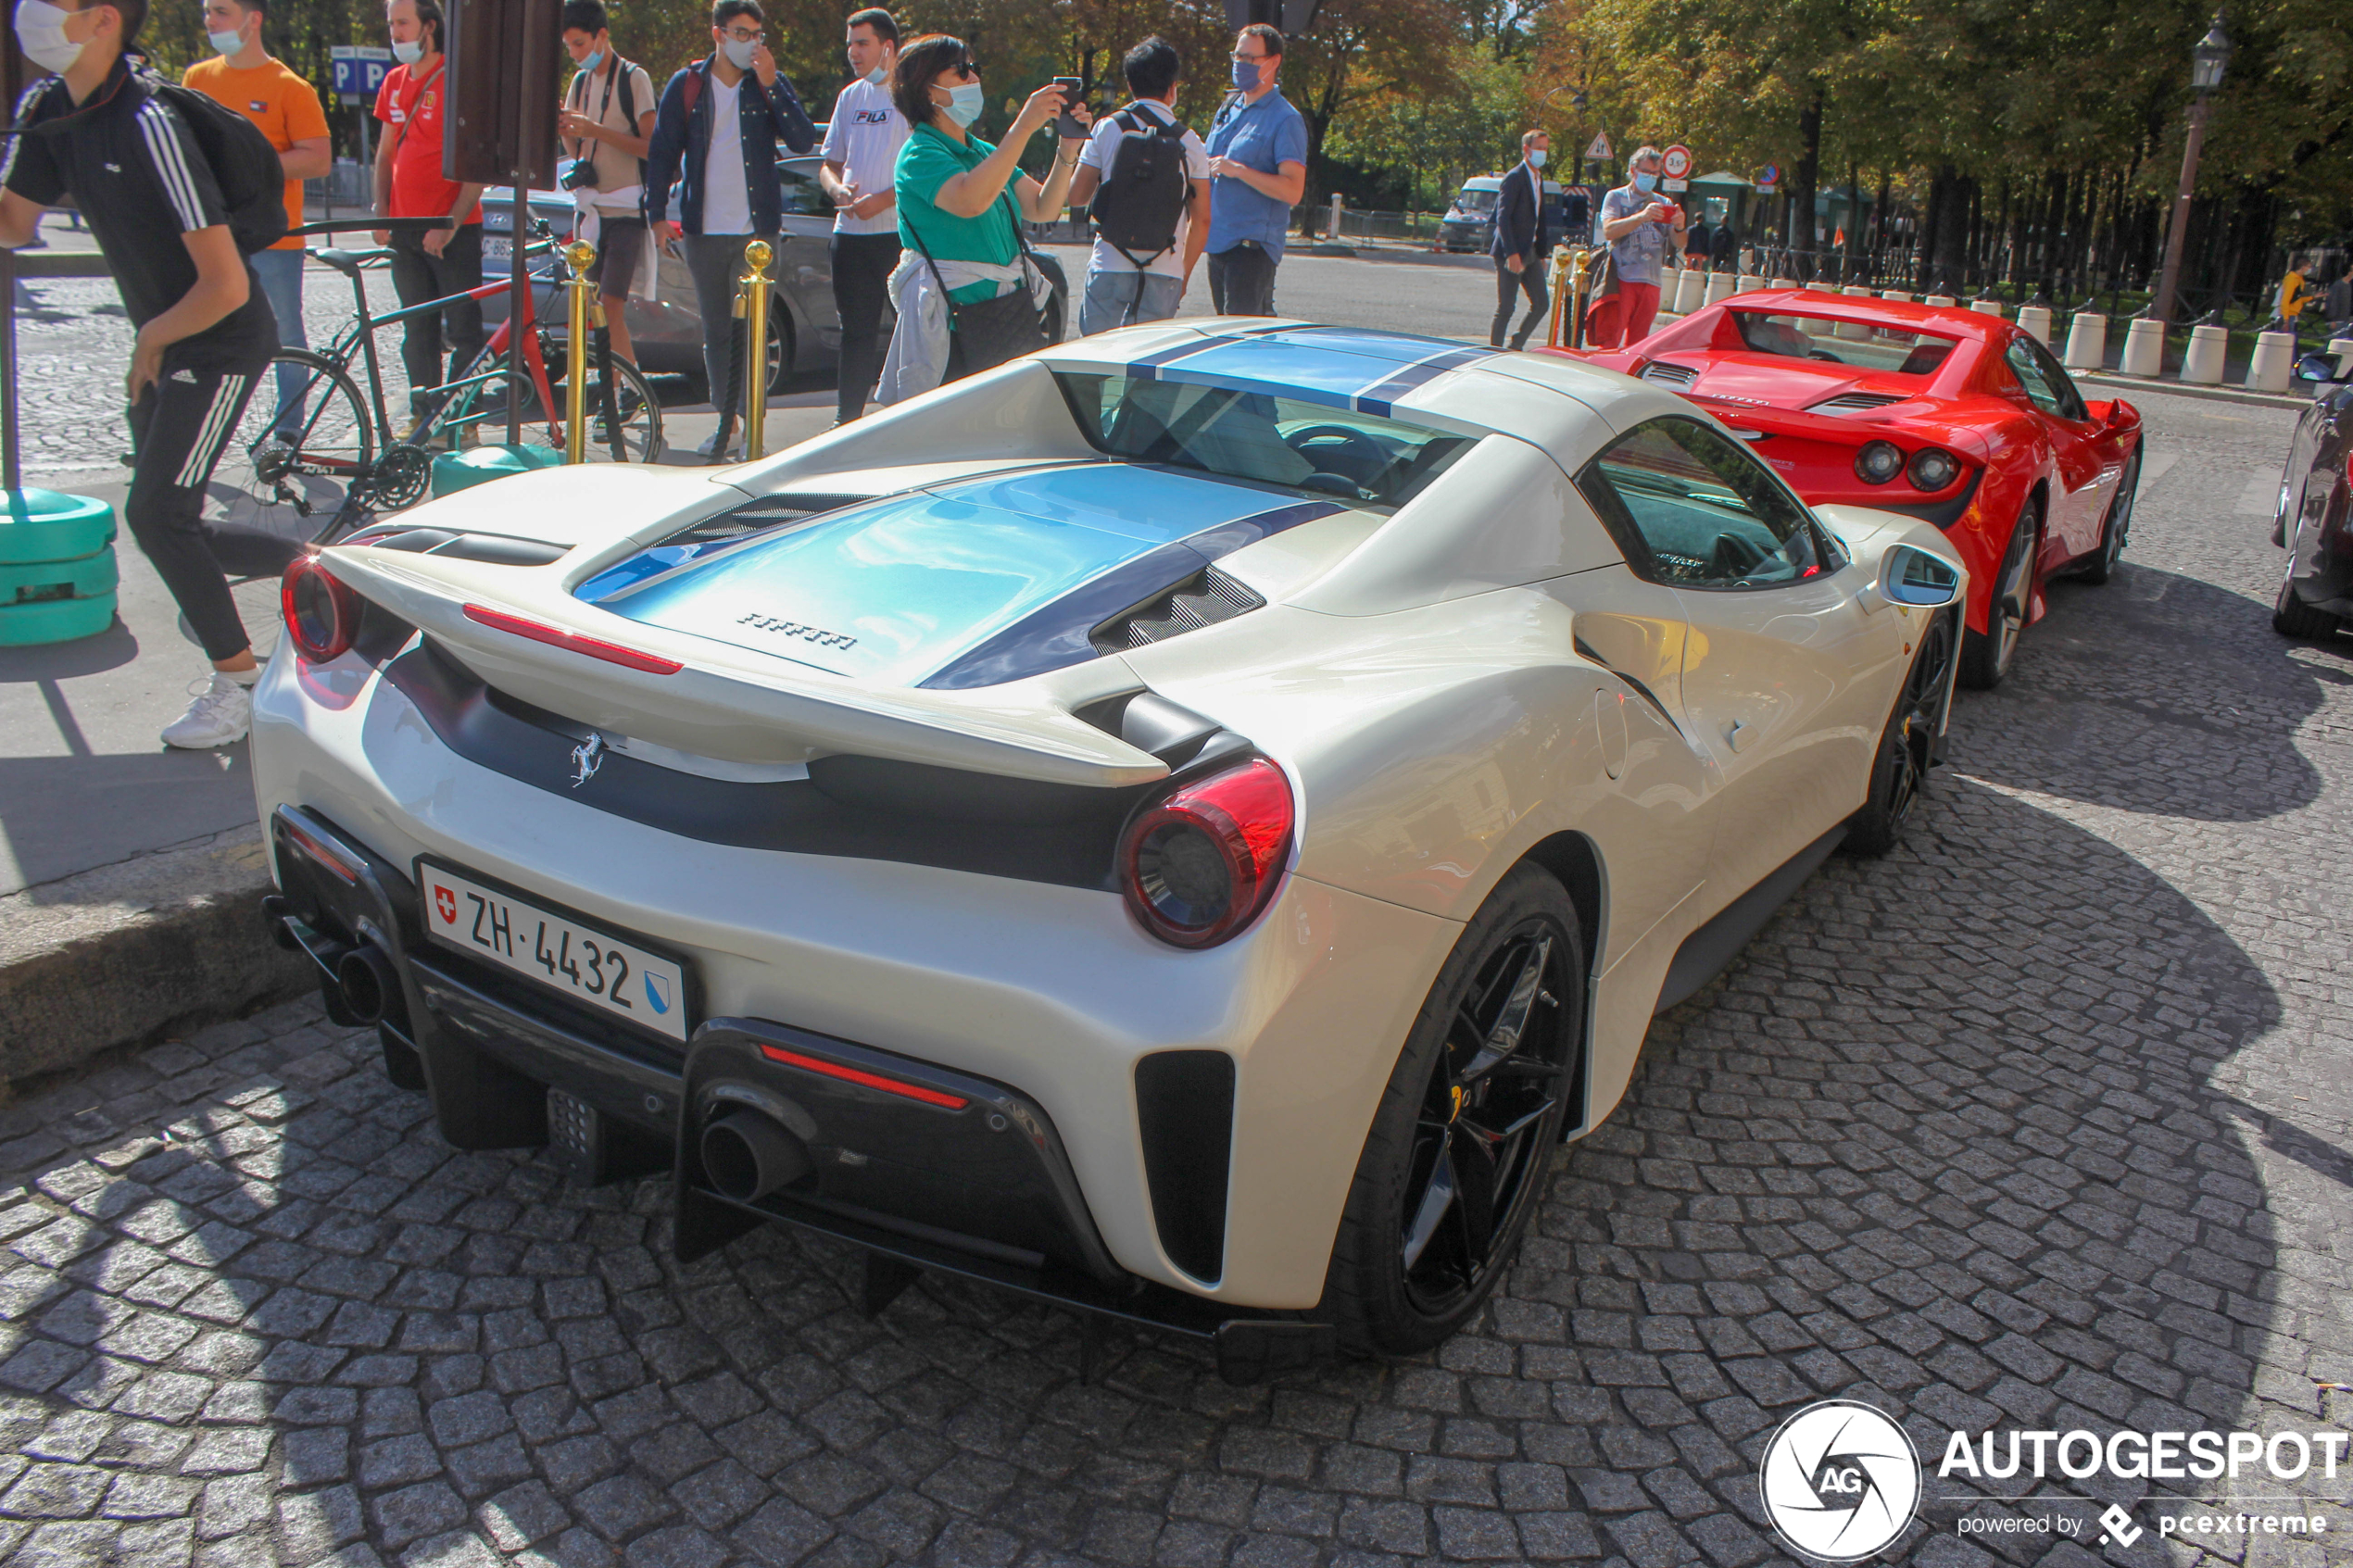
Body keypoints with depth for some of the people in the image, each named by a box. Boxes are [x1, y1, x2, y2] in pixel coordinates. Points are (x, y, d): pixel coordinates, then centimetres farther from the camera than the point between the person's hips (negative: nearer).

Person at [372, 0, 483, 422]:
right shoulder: (394, 82, 13)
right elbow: (386, 152, 19)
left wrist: (451, 223, -17)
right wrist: (380, 213, 7)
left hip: (453, 232, -6)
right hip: (405, 230, 6)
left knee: (464, 332, -2)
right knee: (419, 332, 10)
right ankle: (422, 414, 17)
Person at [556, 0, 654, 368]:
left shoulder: (634, 79, -5)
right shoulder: (580, 82, 15)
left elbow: (650, 147, -12)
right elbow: (577, 152, 16)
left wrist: (595, 130, -21)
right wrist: (565, 130, -5)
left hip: (625, 212, -7)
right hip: (590, 210, 7)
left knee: (611, 309, -15)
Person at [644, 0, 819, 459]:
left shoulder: (770, 83, 5)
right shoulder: (686, 85, 6)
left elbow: (803, 141, -9)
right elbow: (662, 152, 8)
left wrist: (771, 86, -15)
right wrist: (657, 214, 0)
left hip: (757, 229, -2)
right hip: (704, 231, 2)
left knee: (751, 328, -7)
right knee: (716, 331, 8)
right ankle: (725, 420, 18)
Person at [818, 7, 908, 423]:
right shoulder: (850, 97, 17)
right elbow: (829, 164, 21)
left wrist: (884, 199, -17)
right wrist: (838, 189, -2)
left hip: (902, 232, -6)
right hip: (850, 233, 6)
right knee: (856, 330, 8)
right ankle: (847, 417, 13)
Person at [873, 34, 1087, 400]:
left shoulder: (984, 151, 18)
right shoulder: (919, 154, -7)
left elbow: (1043, 209, 14)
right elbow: (970, 201, -28)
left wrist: (1067, 151, -2)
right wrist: (1024, 126, -27)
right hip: (956, 328, -7)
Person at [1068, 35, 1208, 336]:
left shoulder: (1107, 128, 2)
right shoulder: (1190, 143, 6)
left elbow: (1077, 196, 3)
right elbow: (1201, 220, 5)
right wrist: (1183, 276, 17)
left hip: (1110, 268, -1)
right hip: (1164, 276, 1)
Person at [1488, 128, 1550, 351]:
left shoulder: (1538, 178, 16)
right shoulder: (1515, 177, -11)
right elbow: (1503, 216, -18)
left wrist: (1542, 253, 16)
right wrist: (1511, 253, -25)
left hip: (1530, 253, 8)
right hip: (1511, 253, -8)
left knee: (1541, 303, 6)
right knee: (1505, 308, -5)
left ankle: (1515, 346, 18)